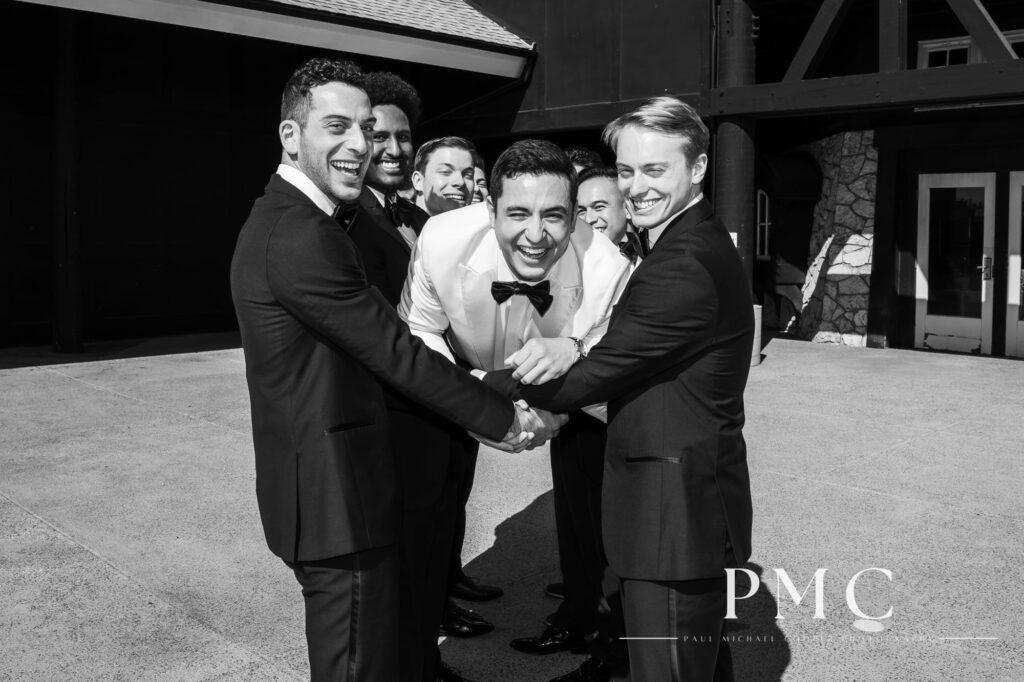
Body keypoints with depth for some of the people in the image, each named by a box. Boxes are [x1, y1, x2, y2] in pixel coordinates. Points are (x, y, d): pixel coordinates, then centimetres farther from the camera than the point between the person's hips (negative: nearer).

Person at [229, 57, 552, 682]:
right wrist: (504, 418, -9)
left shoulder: (282, 218, 11)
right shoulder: (303, 237, -21)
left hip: (318, 486, 10)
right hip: (338, 497, -10)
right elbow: (395, 351, -19)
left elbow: (373, 337, 13)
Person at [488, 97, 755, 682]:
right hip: (692, 499, 10)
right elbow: (626, 353, 11)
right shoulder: (700, 241, 12)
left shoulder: (685, 263, -22)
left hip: (676, 506, -10)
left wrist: (489, 385, -10)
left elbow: (591, 379, -21)